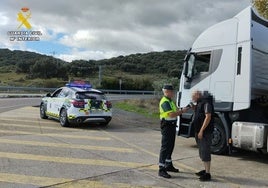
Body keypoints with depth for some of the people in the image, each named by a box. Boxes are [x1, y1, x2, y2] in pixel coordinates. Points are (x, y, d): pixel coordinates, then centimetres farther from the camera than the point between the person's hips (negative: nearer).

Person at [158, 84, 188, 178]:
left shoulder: (170, 101, 16)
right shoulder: (165, 102, -17)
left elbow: (174, 111, 18)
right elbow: (171, 114, -26)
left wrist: (180, 110, 2)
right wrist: (182, 111, -18)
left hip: (172, 126, 10)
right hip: (167, 126, -10)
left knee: (170, 146, 18)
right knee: (165, 147, -8)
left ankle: (168, 165, 31)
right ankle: (161, 170, -4)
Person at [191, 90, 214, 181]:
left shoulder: (206, 103, -15)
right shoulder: (199, 103, 16)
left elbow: (208, 117, -22)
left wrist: (201, 131, -24)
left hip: (205, 132, -10)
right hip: (199, 131, 10)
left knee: (205, 152, -7)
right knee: (202, 151, 17)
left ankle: (207, 174, -1)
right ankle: (205, 170, 29)